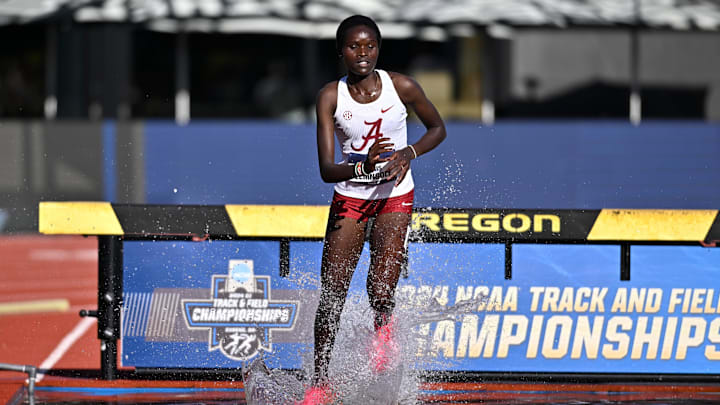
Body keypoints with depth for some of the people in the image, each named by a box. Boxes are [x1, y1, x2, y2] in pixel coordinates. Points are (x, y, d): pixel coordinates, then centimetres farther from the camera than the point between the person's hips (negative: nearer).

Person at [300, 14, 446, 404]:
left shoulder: (402, 87, -11)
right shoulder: (331, 97, -12)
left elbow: (437, 128, 6)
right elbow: (326, 170, -16)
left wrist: (408, 154, -13)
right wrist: (363, 167, -36)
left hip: (395, 197, -1)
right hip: (349, 197, 1)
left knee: (380, 292, -18)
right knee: (330, 297, -2)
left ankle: (382, 327, 19)